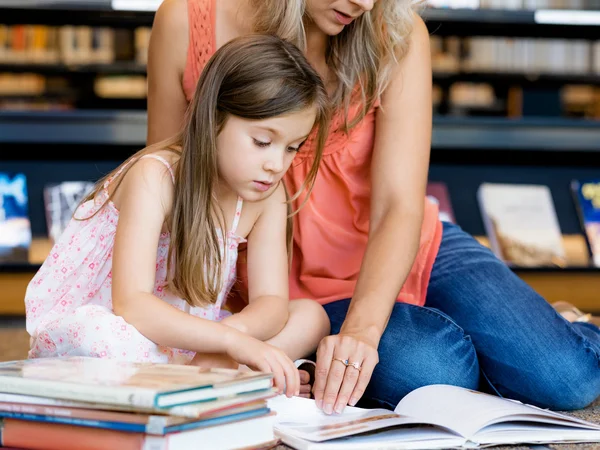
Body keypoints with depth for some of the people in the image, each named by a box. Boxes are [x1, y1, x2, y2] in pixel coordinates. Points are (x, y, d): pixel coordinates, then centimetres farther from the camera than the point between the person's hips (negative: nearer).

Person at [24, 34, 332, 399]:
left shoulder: (267, 193, -3)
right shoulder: (154, 176, -22)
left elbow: (272, 300, -9)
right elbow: (130, 304, -32)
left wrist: (235, 329, -33)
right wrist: (233, 340, -43)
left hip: (180, 346, 6)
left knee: (311, 317, -8)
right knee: (95, 331, -40)